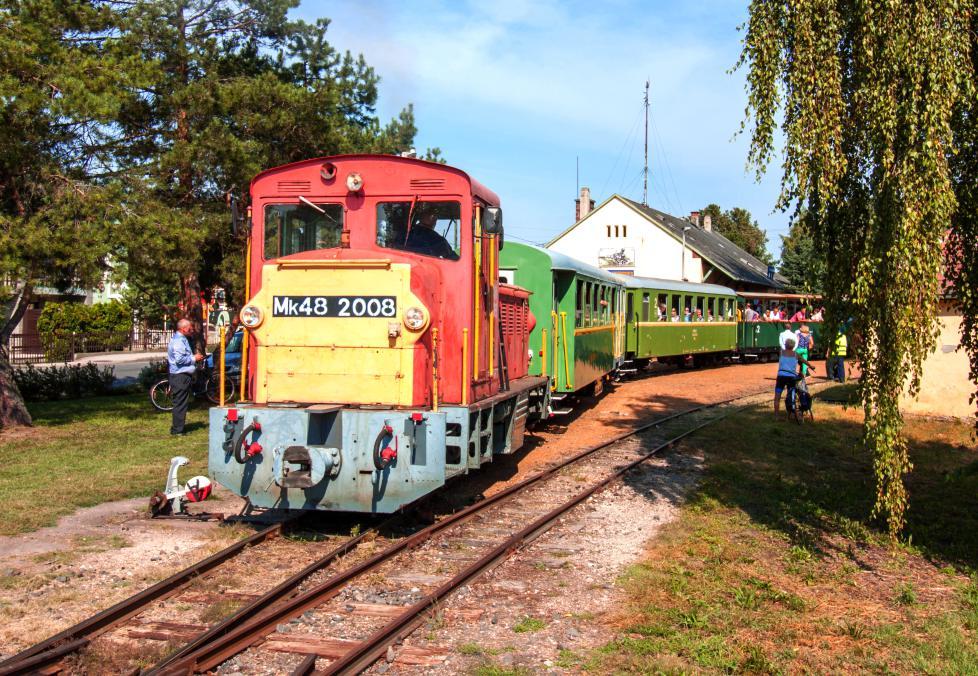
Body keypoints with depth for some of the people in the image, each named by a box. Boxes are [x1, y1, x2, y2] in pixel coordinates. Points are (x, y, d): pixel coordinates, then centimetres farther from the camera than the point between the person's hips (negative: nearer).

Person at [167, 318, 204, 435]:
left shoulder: (182, 339, 18)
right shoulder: (178, 341, -16)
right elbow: (179, 359, -24)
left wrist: (194, 357, 15)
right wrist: (194, 358, -15)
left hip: (182, 376, 11)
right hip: (180, 376, -11)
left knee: (180, 404, 15)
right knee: (180, 404, -6)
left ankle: (177, 428, 21)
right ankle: (177, 430, -3)